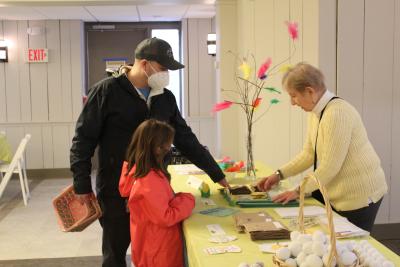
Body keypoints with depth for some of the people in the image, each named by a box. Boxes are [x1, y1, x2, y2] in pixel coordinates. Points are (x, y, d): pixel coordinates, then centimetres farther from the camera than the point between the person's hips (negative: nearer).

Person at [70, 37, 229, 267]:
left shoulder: (166, 98, 6)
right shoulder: (107, 91, -10)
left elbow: (186, 140, 9)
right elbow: (83, 140, -7)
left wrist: (217, 175, 8)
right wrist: (82, 185, -10)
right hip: (116, 191, -4)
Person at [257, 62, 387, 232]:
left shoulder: (337, 113, -25)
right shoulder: (315, 112, 3)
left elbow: (330, 167, -24)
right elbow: (309, 153, 9)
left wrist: (298, 191, -16)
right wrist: (279, 175, 2)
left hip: (359, 194, -8)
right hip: (338, 192, 8)